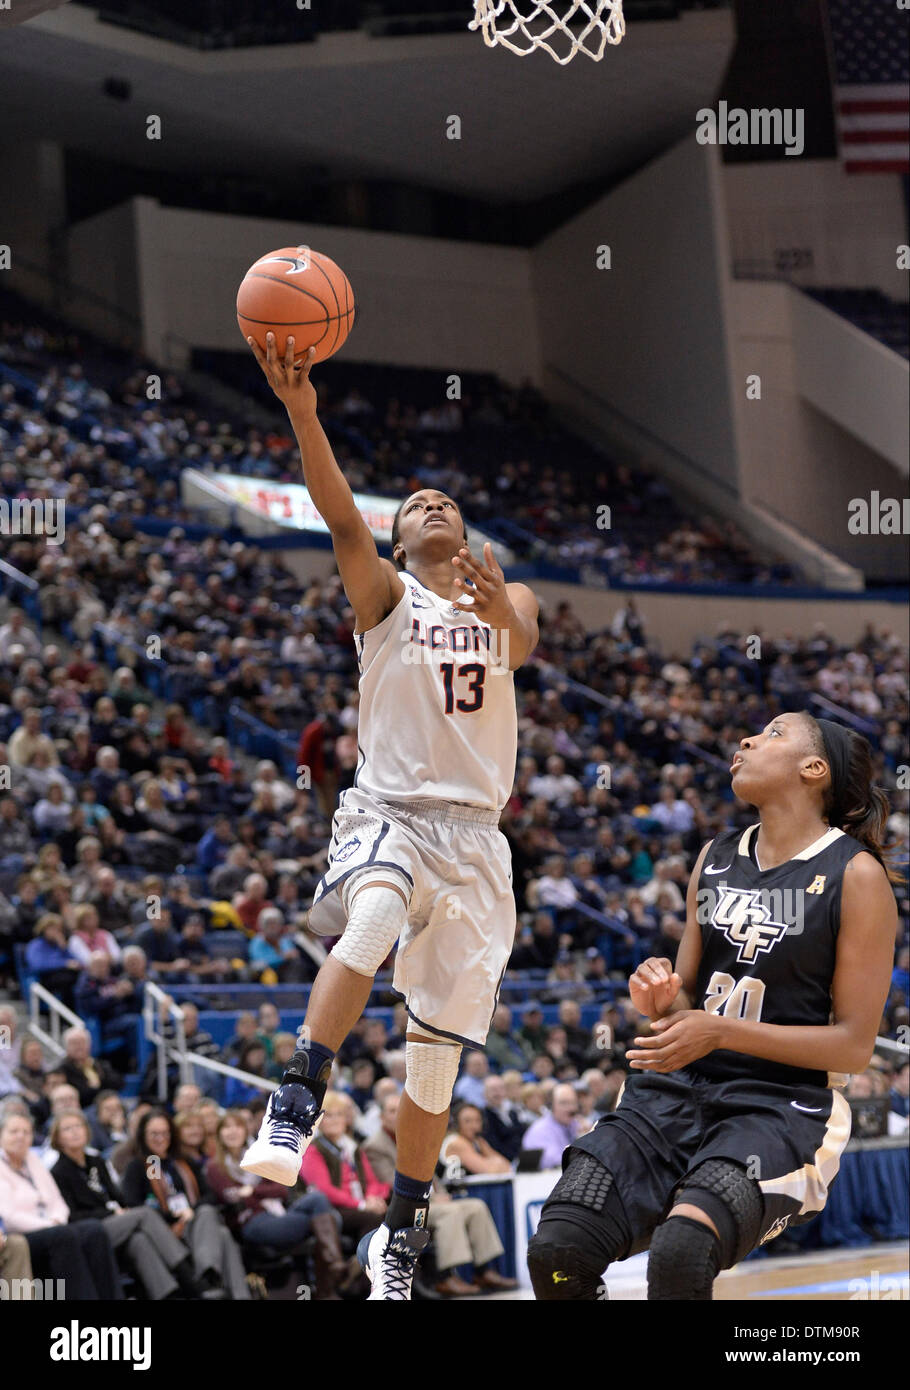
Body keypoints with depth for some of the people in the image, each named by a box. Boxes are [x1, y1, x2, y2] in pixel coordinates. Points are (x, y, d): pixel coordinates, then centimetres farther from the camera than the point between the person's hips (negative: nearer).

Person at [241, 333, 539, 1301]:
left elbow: (526, 648, -12)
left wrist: (502, 613, -37)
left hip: (474, 828, 3)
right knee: (370, 919, -39)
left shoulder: (505, 599, 13)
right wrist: (301, 410, -31)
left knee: (438, 1055, 3)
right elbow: (339, 515, -14)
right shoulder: (384, 594, 5)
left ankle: (401, 1236, 16)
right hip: (387, 809, -3)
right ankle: (297, 1103, -38)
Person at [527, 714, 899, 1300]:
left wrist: (721, 1032, -15)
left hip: (783, 1104, -5)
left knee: (680, 1251, -34)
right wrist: (662, 1002, -3)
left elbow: (854, 1044, -7)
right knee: (557, 1249, -19)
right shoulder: (715, 857, 14)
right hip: (679, 1090, 5)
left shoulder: (857, 875, -4)